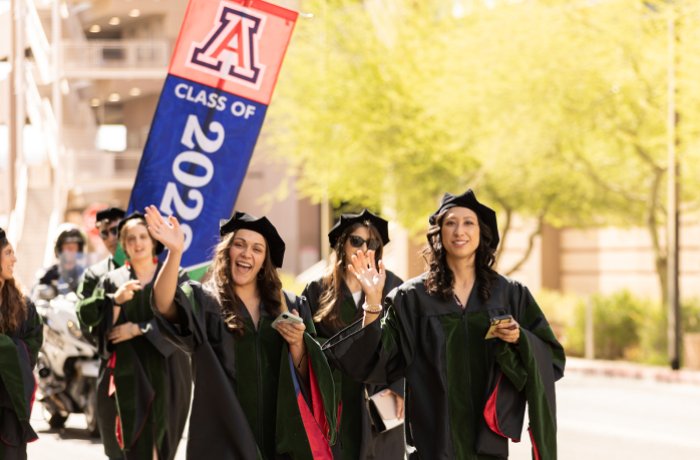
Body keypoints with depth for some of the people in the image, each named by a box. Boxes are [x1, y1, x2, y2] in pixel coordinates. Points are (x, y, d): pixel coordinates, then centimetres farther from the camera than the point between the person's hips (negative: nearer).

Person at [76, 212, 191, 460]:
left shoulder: (175, 278, 6)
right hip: (126, 372, 1)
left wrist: (139, 329, -12)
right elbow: (85, 315, -4)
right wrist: (115, 299, -22)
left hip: (163, 371, 0)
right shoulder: (113, 280, 8)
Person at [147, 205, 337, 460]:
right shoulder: (203, 300, 0)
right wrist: (175, 252, -38)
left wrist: (297, 344, -13)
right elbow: (164, 305, -22)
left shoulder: (288, 306, 9)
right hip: (224, 438, -3)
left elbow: (307, 378, 7)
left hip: (279, 435, 3)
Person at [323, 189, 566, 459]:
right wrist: (373, 301, -16)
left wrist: (519, 338, -14)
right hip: (434, 437, -1)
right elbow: (378, 359, -6)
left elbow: (552, 358, 5)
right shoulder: (413, 297, 1)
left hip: (487, 436, 1)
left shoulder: (511, 295, 5)